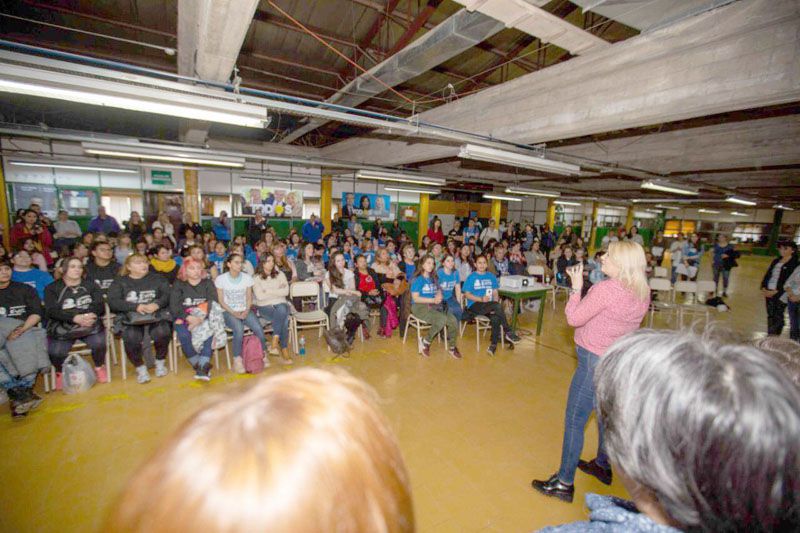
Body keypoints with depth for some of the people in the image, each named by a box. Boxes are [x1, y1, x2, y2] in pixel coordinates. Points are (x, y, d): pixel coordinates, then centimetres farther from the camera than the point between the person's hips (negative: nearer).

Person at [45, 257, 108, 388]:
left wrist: (86, 316, -19)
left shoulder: (90, 285, 15)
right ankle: (61, 372, 12)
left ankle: (99, 367, 4)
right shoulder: (52, 288, 10)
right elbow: (52, 310, -5)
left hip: (90, 324, 0)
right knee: (54, 352, -23)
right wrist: (75, 317, -23)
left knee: (99, 343, -27)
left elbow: (100, 305, 3)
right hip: (62, 326, 0)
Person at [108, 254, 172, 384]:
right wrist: (136, 307, -17)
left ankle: (160, 362, -2)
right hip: (130, 318, 0)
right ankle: (140, 368, -5)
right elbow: (113, 302, -1)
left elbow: (167, 295, 3)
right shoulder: (120, 282, 15)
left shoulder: (157, 279, 17)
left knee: (162, 333, -29)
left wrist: (156, 304, -18)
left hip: (156, 315, 0)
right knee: (131, 338, -30)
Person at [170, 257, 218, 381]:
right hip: (184, 318, 0)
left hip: (204, 318, 0)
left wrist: (202, 318, -19)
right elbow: (174, 307, 0)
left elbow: (213, 303, -2)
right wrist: (189, 318, -18)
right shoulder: (178, 284, 10)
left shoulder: (208, 283, 10)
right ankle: (197, 364, -17)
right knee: (184, 335, -31)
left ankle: (202, 367, -33)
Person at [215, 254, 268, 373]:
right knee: (239, 328, -33)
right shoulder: (221, 279, -3)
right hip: (228, 312, -2)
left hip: (245, 310, 3)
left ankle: (263, 354, -3)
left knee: (258, 328, -24)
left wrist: (246, 311, -12)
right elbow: (221, 301, -2)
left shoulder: (247, 278, 4)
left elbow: (249, 298, 6)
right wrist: (233, 313, -15)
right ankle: (237, 359, -18)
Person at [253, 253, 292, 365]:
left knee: (281, 310, -35)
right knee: (282, 318, -32)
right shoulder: (256, 278, 4)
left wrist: (268, 291, -6)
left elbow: (286, 292, -2)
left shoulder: (280, 275, 11)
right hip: (265, 307, -2)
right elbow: (260, 296, -9)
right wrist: (277, 291, -3)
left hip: (281, 304, 2)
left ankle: (275, 342, -31)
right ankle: (285, 350, -28)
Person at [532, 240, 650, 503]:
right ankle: (603, 466, 44)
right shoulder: (642, 291, -1)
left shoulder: (606, 289, -25)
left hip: (596, 361, -8)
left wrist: (576, 286, -10)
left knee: (574, 421, 2)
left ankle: (564, 482, 14)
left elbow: (573, 318, -18)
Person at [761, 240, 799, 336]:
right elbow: (767, 275, 12)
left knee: (778, 317, 3)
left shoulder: (795, 264, -8)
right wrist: (763, 288, -2)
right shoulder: (776, 261, 10)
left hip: (781, 295, -5)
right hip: (768, 293, 5)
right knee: (770, 315, 13)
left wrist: (775, 292, -17)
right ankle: (769, 337, 23)